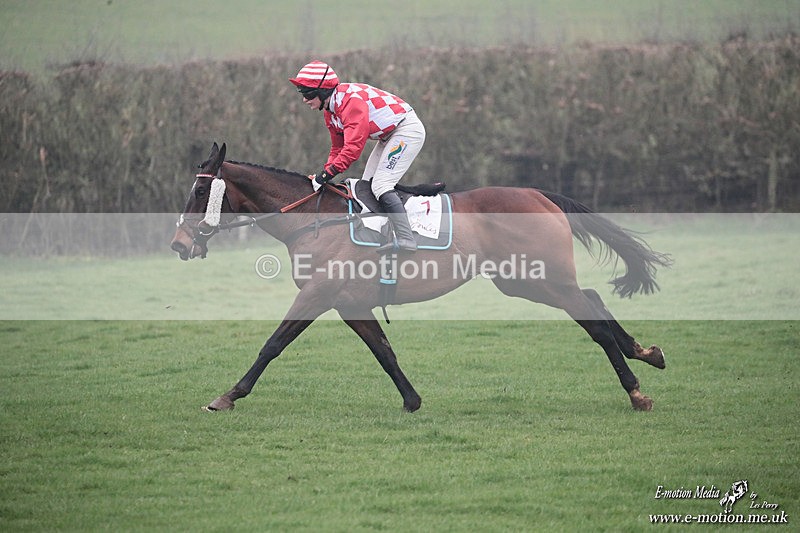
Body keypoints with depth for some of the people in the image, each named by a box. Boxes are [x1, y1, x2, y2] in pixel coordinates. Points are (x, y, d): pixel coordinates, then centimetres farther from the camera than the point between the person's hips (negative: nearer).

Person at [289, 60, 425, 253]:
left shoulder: (351, 100, -27)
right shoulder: (330, 109, 6)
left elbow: (354, 146, -32)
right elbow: (338, 148, 13)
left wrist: (329, 172, -29)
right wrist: (324, 173, -1)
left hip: (408, 129, -11)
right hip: (389, 135, 11)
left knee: (381, 185, -20)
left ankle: (406, 240, -27)